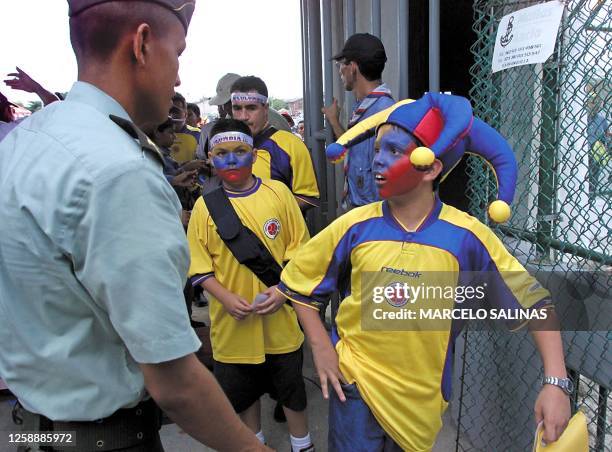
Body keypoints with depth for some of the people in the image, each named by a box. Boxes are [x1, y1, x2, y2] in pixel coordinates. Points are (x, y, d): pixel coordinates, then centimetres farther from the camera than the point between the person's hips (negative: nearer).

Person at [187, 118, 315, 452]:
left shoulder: (278, 192, -5)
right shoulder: (205, 205, -4)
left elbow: (299, 249, -2)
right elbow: (199, 266, -3)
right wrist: (226, 298, -16)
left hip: (279, 318, -1)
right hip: (233, 321, 1)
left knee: (291, 386, 16)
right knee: (242, 390, 20)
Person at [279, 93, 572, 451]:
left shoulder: (467, 236, -13)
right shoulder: (355, 227, -10)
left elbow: (534, 302, -7)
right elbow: (299, 282, 2)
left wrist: (557, 382, -15)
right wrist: (321, 347, -4)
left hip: (422, 395, 1)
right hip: (354, 381, 0)